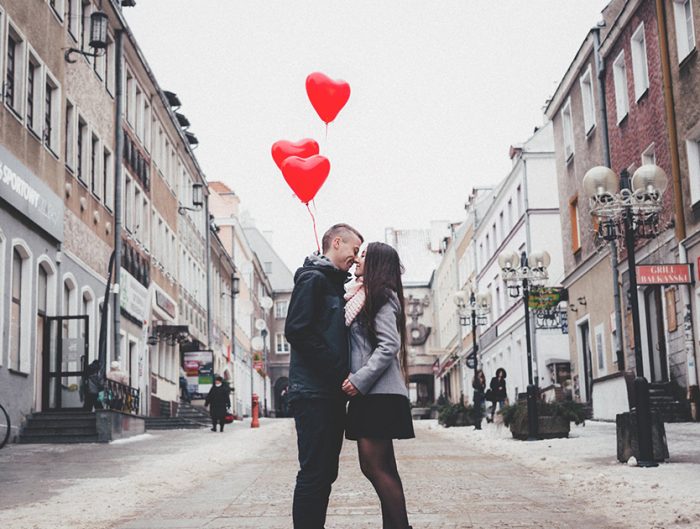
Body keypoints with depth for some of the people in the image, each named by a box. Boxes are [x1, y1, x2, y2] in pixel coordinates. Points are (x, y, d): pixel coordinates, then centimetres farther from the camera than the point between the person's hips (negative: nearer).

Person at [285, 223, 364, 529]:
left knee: (325, 473, 13)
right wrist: (338, 371, -17)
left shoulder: (333, 284, 22)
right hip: (314, 392, -10)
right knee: (314, 474, -9)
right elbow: (297, 330, -19)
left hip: (331, 394, 10)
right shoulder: (313, 278, -8)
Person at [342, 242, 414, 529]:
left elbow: (389, 346, -17)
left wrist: (360, 379, -21)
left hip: (379, 394, -10)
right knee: (380, 467, 10)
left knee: (376, 467, -10)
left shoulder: (380, 296, -7)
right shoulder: (361, 296, 20)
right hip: (370, 394, 10)